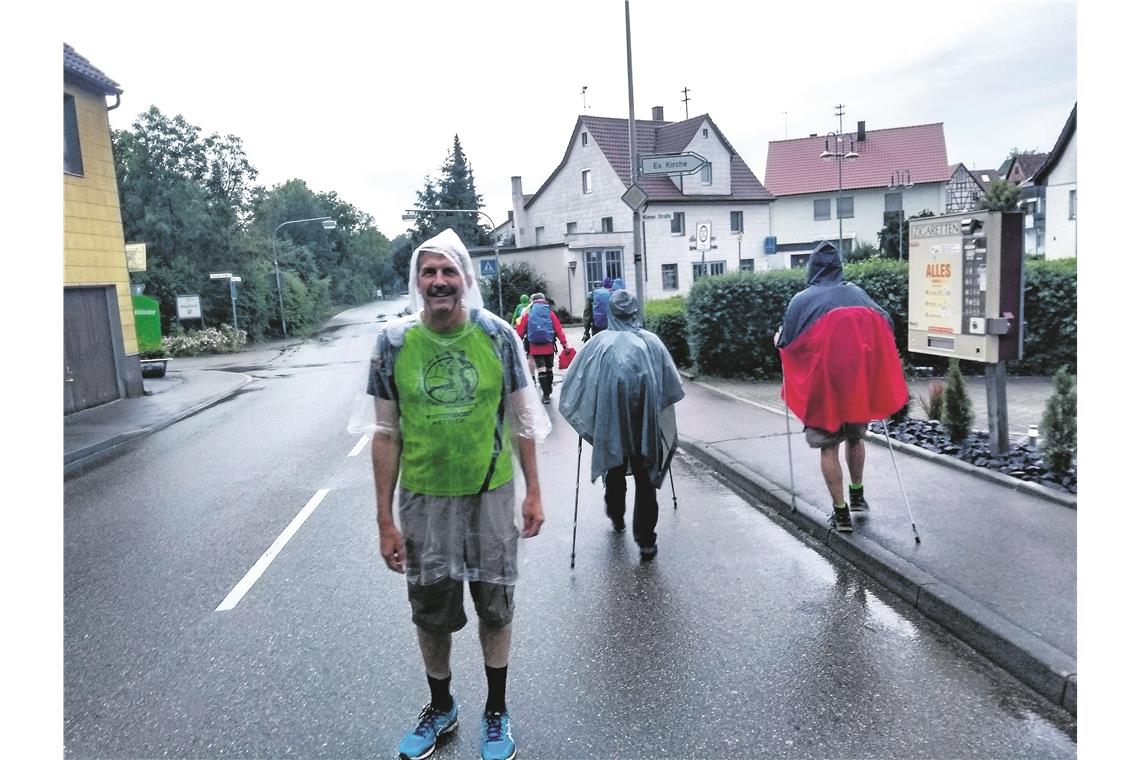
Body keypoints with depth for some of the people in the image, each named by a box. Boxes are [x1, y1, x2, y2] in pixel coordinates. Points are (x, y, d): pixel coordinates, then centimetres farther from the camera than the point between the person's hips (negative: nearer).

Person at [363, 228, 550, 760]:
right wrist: (385, 520, -4)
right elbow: (387, 434, -3)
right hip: (423, 499, 1)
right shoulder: (393, 343, -8)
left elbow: (522, 419, 1)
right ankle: (441, 707, 43)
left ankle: (496, 711, 39)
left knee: (495, 606, 15)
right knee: (430, 612, 17)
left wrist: (533, 492, 1)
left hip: (491, 495, 0)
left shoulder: (498, 336, -8)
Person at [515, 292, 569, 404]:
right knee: (549, 369, 16)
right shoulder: (550, 313, 2)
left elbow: (520, 331, 1)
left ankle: (546, 395, -5)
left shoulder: (527, 314, 2)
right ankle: (548, 391, 28)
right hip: (549, 347, 1)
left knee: (541, 370, 0)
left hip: (535, 347, -1)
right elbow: (558, 330, -3)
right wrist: (564, 343, 0)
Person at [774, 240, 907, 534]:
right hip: (859, 381, 3)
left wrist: (779, 339, 20)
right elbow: (886, 325, 4)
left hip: (822, 384, -3)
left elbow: (786, 343, -3)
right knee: (855, 438, 23)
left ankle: (841, 512, 6)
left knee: (829, 447, 5)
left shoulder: (801, 300, -3)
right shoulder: (857, 293, 7)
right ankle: (857, 495, 35)